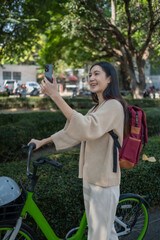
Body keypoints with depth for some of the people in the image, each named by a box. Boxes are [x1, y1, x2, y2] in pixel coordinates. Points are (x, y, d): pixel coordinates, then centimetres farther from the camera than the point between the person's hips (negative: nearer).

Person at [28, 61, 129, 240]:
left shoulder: (113, 106, -17)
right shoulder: (97, 108, 15)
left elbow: (87, 128, -33)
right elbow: (73, 130, 17)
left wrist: (55, 96, -37)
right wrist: (43, 141, 13)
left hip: (104, 180, -9)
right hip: (90, 177, 9)